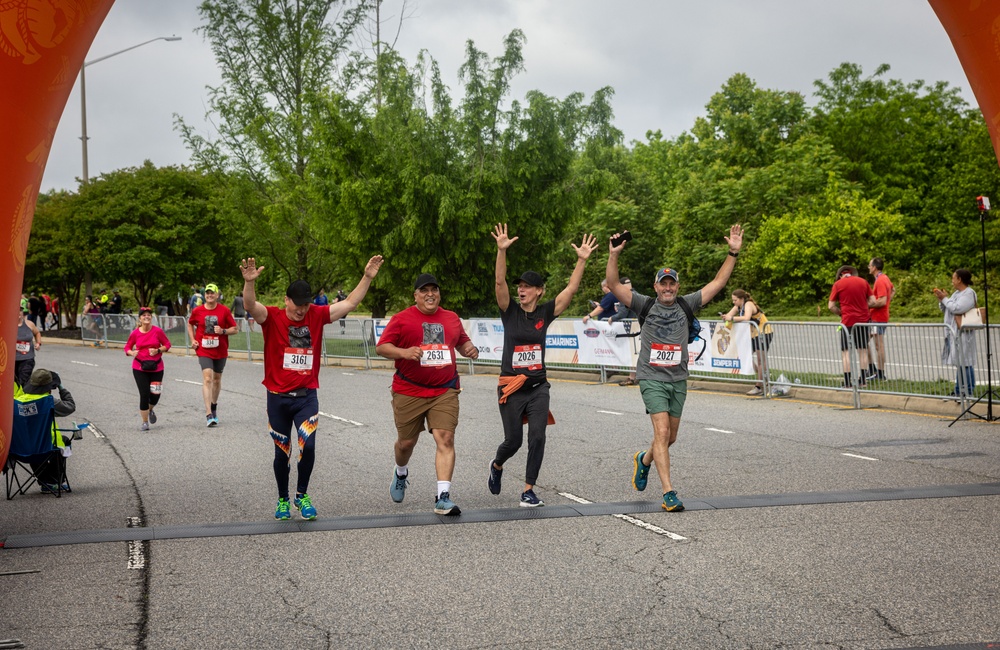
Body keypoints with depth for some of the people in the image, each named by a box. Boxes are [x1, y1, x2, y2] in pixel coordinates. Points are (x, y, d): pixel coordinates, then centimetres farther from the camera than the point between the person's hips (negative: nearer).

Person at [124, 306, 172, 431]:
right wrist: (132, 353, -15)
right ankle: (145, 422, 9)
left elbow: (167, 344, 2)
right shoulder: (135, 333, -3)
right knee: (144, 394, -6)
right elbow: (127, 347, 7)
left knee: (155, 394, 1)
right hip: (139, 368, -1)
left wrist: (158, 350, -15)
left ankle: (150, 410, 38)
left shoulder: (157, 331, -5)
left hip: (156, 368, 1)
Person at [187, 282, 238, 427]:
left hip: (221, 351, 2)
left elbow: (234, 329, -1)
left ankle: (214, 406, 38)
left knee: (217, 379, 16)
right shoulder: (197, 311, -2)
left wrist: (223, 331, -19)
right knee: (207, 378, -16)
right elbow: (190, 324, 18)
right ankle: (209, 415, -22)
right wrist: (193, 340, 5)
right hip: (204, 351, -1)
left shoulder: (224, 310, -4)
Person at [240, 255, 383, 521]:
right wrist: (250, 282, -43)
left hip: (307, 396, 1)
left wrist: (367, 277, -5)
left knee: (308, 445, -15)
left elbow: (350, 303, 4)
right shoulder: (272, 318, -7)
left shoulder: (317, 316, 2)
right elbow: (250, 305, -25)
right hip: (278, 397, -1)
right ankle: (283, 500, 29)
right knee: (282, 452, 10)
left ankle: (302, 495, 7)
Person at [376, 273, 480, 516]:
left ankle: (443, 497, -15)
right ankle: (401, 474, 46)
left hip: (445, 391, 2)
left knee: (445, 439, -14)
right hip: (408, 392, -2)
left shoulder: (452, 319, 12)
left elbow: (462, 341, 27)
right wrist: (404, 352, -24)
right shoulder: (402, 319, -2)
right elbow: (381, 347, -6)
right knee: (406, 442, 11)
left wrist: (470, 349, 3)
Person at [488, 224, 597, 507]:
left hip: (538, 387, 2)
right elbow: (500, 282, -17)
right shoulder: (510, 312, -3)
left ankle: (528, 490, 0)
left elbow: (571, 289, -4)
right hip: (511, 387, -1)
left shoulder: (546, 313, 3)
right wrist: (502, 251, -30)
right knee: (513, 440, 5)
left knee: (537, 437, -10)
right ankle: (496, 465, 39)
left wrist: (582, 260, -13)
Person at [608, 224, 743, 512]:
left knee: (670, 437, 13)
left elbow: (718, 282, 6)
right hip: (652, 378, -4)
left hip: (678, 379, 4)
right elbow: (613, 285, -10)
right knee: (662, 433, -15)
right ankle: (669, 493, -16)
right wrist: (613, 256, -22)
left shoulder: (687, 304, 6)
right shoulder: (646, 305, -1)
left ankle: (644, 459, 45)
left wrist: (733, 253, -1)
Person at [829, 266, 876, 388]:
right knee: (863, 350, 12)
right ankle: (862, 379, 16)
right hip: (863, 319, 3)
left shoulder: (838, 284, -2)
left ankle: (847, 382, -3)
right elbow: (872, 301, 5)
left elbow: (831, 306, -5)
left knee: (846, 351, 1)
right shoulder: (863, 281, 7)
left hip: (848, 321, -3)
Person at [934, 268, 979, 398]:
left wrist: (945, 298, -11)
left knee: (964, 363, -7)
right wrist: (941, 299, 5)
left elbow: (956, 308, -22)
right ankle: (959, 390, 18)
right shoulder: (957, 293, 17)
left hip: (963, 334, -9)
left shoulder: (969, 294, -11)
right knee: (959, 363, 13)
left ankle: (967, 391, -3)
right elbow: (945, 309, 21)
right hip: (953, 333, 9)